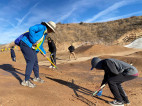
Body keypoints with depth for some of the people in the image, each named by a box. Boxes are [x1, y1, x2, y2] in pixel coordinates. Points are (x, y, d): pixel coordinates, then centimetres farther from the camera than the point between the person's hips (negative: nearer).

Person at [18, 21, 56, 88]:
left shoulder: (44, 34, 18)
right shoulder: (42, 27, -10)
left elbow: (40, 45, 25)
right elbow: (31, 29, -27)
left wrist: (44, 52, 21)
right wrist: (33, 41, -23)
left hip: (32, 47, 10)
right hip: (26, 44, -10)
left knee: (35, 62, 12)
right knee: (31, 61, -14)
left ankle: (37, 77, 27)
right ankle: (26, 81, -6)